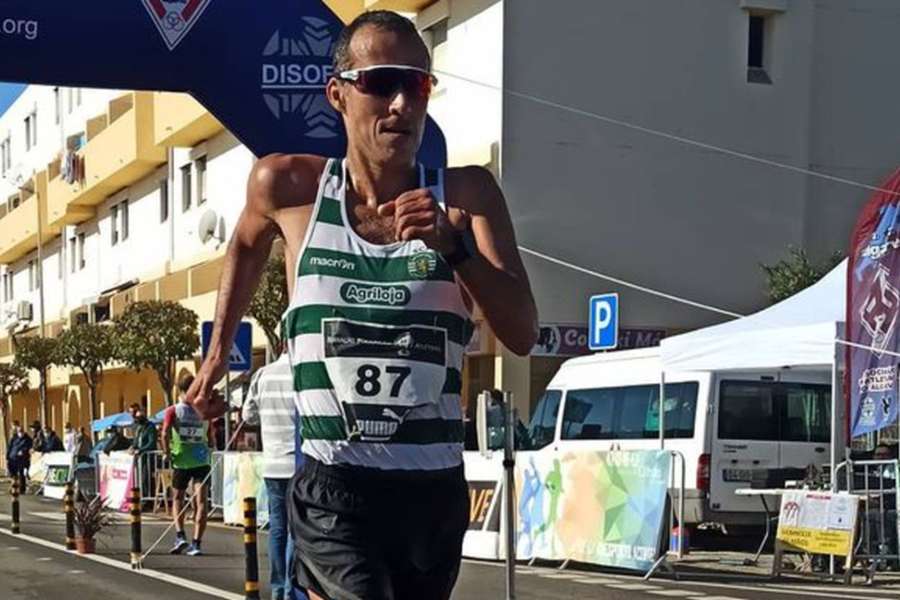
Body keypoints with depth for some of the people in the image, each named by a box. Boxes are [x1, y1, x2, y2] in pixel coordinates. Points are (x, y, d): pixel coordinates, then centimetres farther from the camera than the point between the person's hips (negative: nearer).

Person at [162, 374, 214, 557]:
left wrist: (168, 454, -3)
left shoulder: (173, 411, -1)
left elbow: (165, 434, -12)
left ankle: (180, 536, 2)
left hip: (181, 461, -1)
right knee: (200, 501, -1)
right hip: (202, 460, 1)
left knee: (177, 499, 17)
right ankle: (196, 543, -8)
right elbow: (211, 440, 4)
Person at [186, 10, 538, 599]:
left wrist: (453, 244, -23)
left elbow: (523, 334, -10)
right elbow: (247, 245, 24)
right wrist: (218, 352, 24)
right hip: (333, 491, -2)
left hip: (437, 491, 2)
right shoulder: (288, 185, 0)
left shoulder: (466, 194, -1)